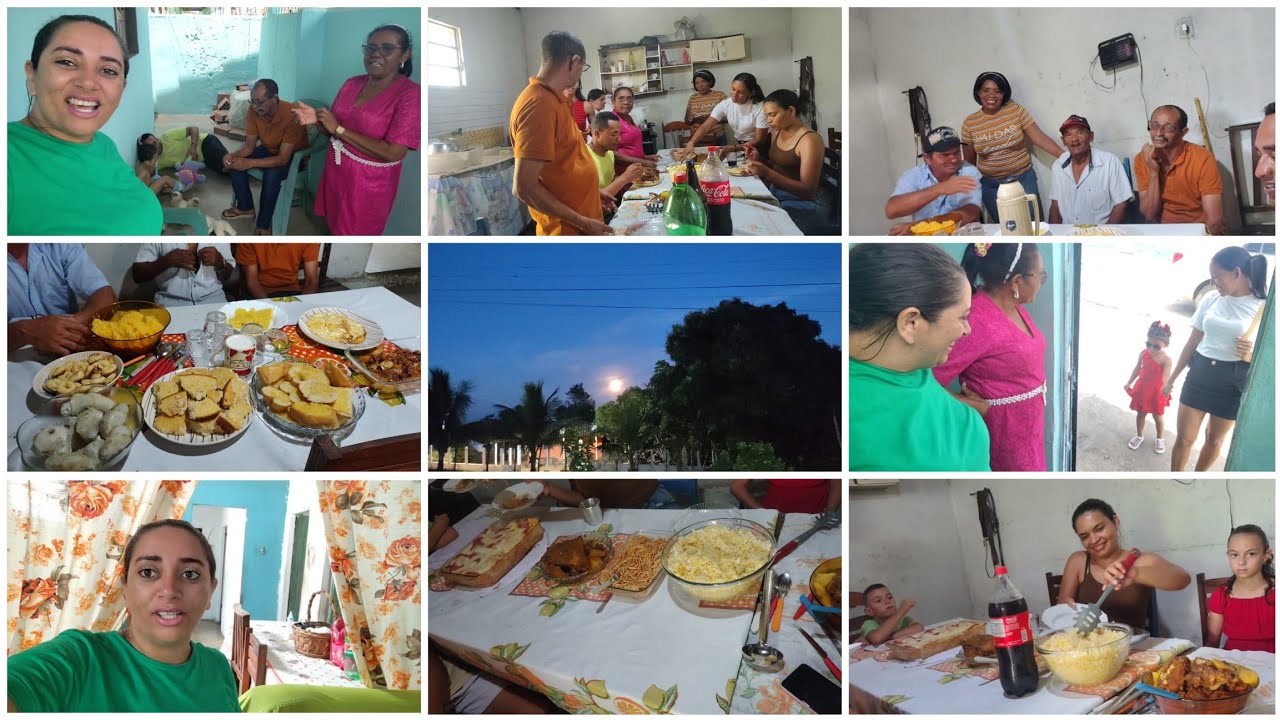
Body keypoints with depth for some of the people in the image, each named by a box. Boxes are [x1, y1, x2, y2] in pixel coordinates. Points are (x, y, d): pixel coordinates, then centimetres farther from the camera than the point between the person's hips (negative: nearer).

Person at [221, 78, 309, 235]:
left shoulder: (292, 115, -36)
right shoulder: (254, 110, -18)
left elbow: (283, 158, -36)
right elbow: (249, 145, -9)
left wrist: (249, 163, -44)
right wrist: (233, 155, -31)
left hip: (294, 156, -6)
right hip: (269, 150, 7)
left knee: (272, 174, -34)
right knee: (235, 161, -13)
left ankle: (263, 225, -17)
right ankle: (245, 207, 8)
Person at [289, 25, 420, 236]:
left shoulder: (411, 94, -19)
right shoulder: (352, 83, 4)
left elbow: (393, 153, -26)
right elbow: (333, 130, 13)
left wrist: (339, 129, -21)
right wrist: (317, 120, -12)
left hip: (369, 184, -6)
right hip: (335, 172, 6)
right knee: (333, 227, 18)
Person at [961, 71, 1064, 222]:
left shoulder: (1017, 111, -5)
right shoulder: (969, 123, -3)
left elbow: (1040, 138, -11)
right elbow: (969, 161, 5)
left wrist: (1066, 156, -22)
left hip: (1023, 179, 0)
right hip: (990, 185, 0)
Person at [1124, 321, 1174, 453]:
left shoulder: (1166, 359, -23)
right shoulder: (1143, 353, -8)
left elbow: (1166, 376, -35)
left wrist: (1165, 387, -56)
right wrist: (1129, 383, 14)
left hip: (1157, 391, -4)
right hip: (1142, 388, 4)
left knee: (1157, 416, 13)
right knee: (1141, 413, 18)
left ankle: (1160, 438, 34)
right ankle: (1140, 435, 39)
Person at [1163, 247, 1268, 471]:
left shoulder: (1264, 307, -10)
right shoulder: (1211, 300, 1)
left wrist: (1251, 355, -26)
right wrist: (1171, 378, 13)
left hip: (1232, 381, -3)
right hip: (1200, 374, 3)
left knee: (1214, 439, 13)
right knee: (1184, 437, 4)